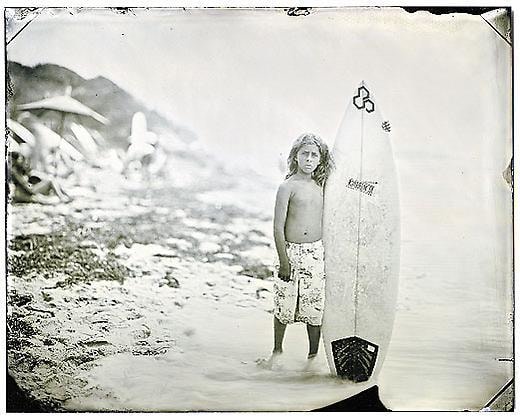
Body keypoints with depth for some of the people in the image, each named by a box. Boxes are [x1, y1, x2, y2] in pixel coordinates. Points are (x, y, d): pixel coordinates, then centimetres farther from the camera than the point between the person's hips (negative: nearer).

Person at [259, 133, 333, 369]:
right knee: (284, 305, 7)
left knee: (315, 306, 8)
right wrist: (284, 260, -13)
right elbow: (278, 227, -10)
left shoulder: (320, 186, 9)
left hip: (317, 252, 4)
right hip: (292, 252, -4)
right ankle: (277, 350, 27)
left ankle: (313, 353, 23)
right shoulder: (288, 186, -7)